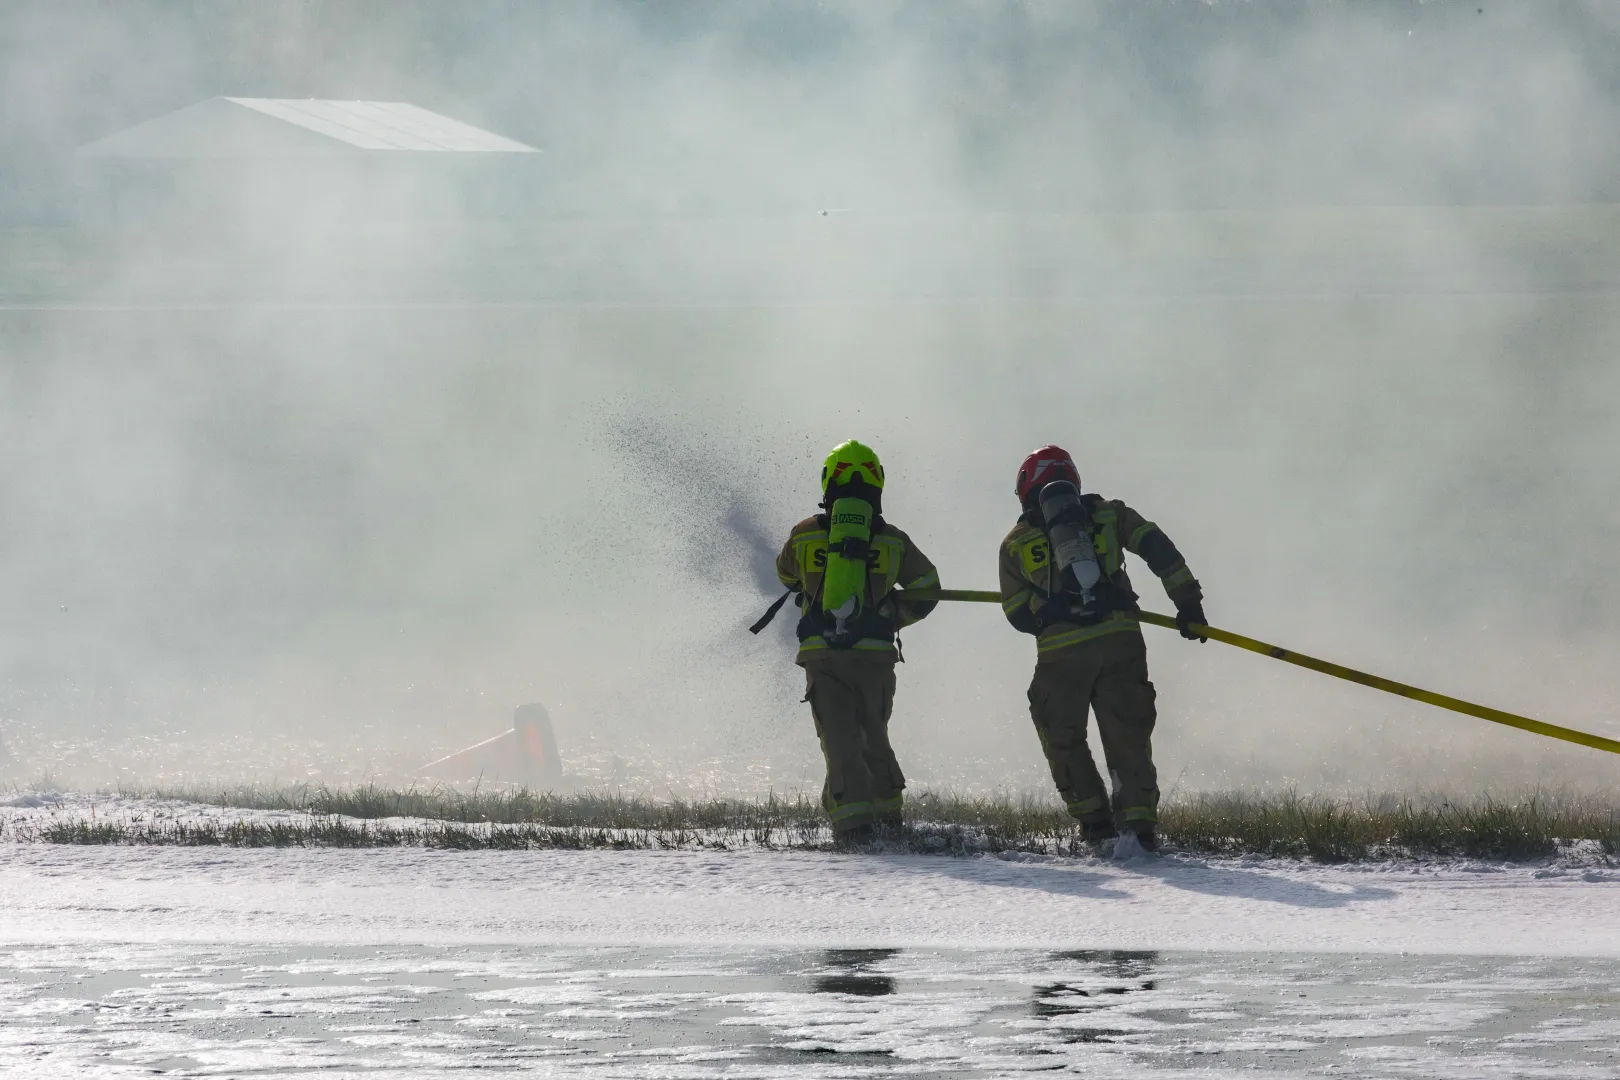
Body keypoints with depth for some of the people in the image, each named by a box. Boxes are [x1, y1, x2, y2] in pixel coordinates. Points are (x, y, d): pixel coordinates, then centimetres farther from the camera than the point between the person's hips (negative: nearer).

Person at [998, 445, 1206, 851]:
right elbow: (1157, 547, 5)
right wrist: (1188, 601, 6)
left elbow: (1017, 614, 12)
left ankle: (1093, 820, 7)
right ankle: (1139, 820, -5)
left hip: (1061, 651, -1)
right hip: (1120, 639, 1)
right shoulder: (1107, 513, 14)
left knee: (1063, 739, 16)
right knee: (1127, 737, 7)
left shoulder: (1016, 543, 13)